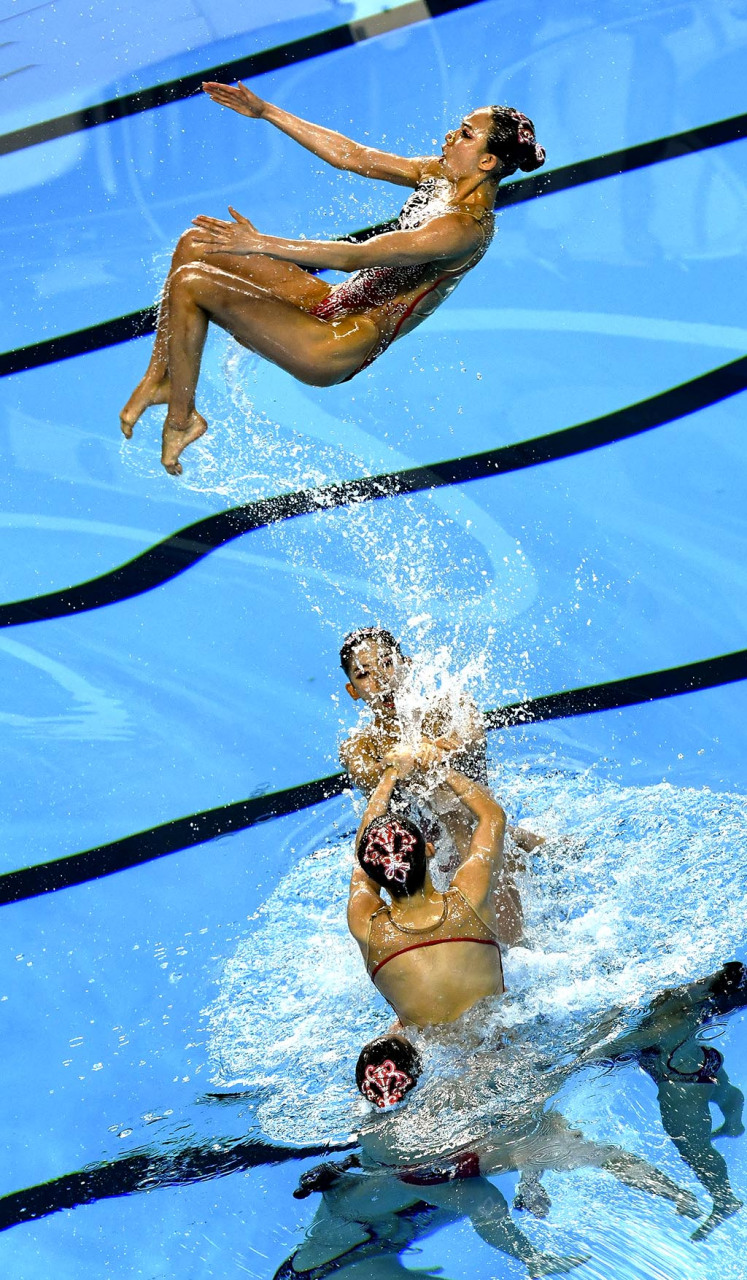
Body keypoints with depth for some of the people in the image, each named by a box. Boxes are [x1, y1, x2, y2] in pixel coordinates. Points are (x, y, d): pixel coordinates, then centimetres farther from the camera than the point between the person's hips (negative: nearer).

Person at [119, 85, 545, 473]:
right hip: (338, 304, 9)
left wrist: (260, 244, -31)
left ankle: (182, 419, 1)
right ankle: (160, 378, 12)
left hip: (340, 348, -9)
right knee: (195, 247, 6)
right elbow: (351, 156, 8)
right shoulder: (442, 175, 4)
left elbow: (357, 255, -29)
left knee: (190, 283, -15)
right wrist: (266, 112, 6)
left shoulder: (466, 226, -24)